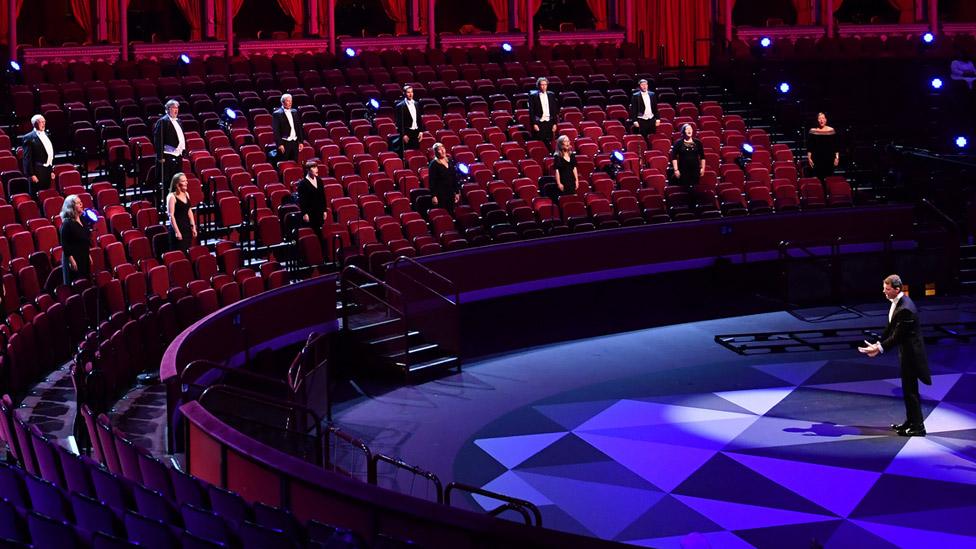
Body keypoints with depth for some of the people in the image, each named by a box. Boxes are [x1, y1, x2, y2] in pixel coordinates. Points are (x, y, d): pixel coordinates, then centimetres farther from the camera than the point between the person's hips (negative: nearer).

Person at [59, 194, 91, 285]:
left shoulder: (82, 220, 10)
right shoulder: (67, 223, -13)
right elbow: (64, 244, -16)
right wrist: (71, 260, -20)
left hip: (84, 258, 8)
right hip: (73, 258, -8)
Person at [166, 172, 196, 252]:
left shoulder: (186, 194, 11)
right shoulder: (172, 197, -11)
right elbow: (171, 215, -14)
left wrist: (193, 227, 12)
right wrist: (177, 231, -18)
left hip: (187, 228, 7)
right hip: (178, 227, -7)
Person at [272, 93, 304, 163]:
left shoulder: (295, 112, 12)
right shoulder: (277, 114, -7)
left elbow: (299, 127, 15)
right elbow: (276, 131, -10)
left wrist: (301, 141, 9)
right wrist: (279, 144, -16)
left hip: (295, 142, 5)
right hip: (284, 143, -5)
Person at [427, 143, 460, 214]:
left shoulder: (450, 161, 9)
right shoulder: (433, 164, -8)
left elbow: (455, 177, 14)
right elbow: (431, 181, -11)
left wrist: (457, 192, 11)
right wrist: (434, 196, -16)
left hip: (450, 193, 6)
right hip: (440, 194, -6)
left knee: (451, 213, 6)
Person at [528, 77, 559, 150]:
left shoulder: (551, 95, 10)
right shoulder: (533, 96, -1)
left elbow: (555, 110, 11)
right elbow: (531, 111, -3)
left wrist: (554, 123, 5)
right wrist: (534, 124, -10)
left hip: (549, 122, 3)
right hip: (539, 123, -3)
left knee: (549, 143, 2)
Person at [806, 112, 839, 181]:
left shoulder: (831, 131, 3)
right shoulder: (813, 131, 1)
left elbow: (836, 146, 6)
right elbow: (809, 147, 2)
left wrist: (837, 157, 1)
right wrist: (809, 158, -4)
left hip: (829, 159, 1)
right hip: (817, 159, -1)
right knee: (817, 178, -6)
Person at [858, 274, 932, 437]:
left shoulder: (905, 309, -27)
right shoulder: (897, 302, 3)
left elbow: (897, 336, -24)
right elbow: (890, 328, 10)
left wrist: (879, 348, -19)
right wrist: (878, 344, 1)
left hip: (910, 352, -10)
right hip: (906, 351, 10)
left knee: (910, 390, -1)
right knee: (908, 388, 19)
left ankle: (917, 427, 7)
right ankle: (911, 421, 30)